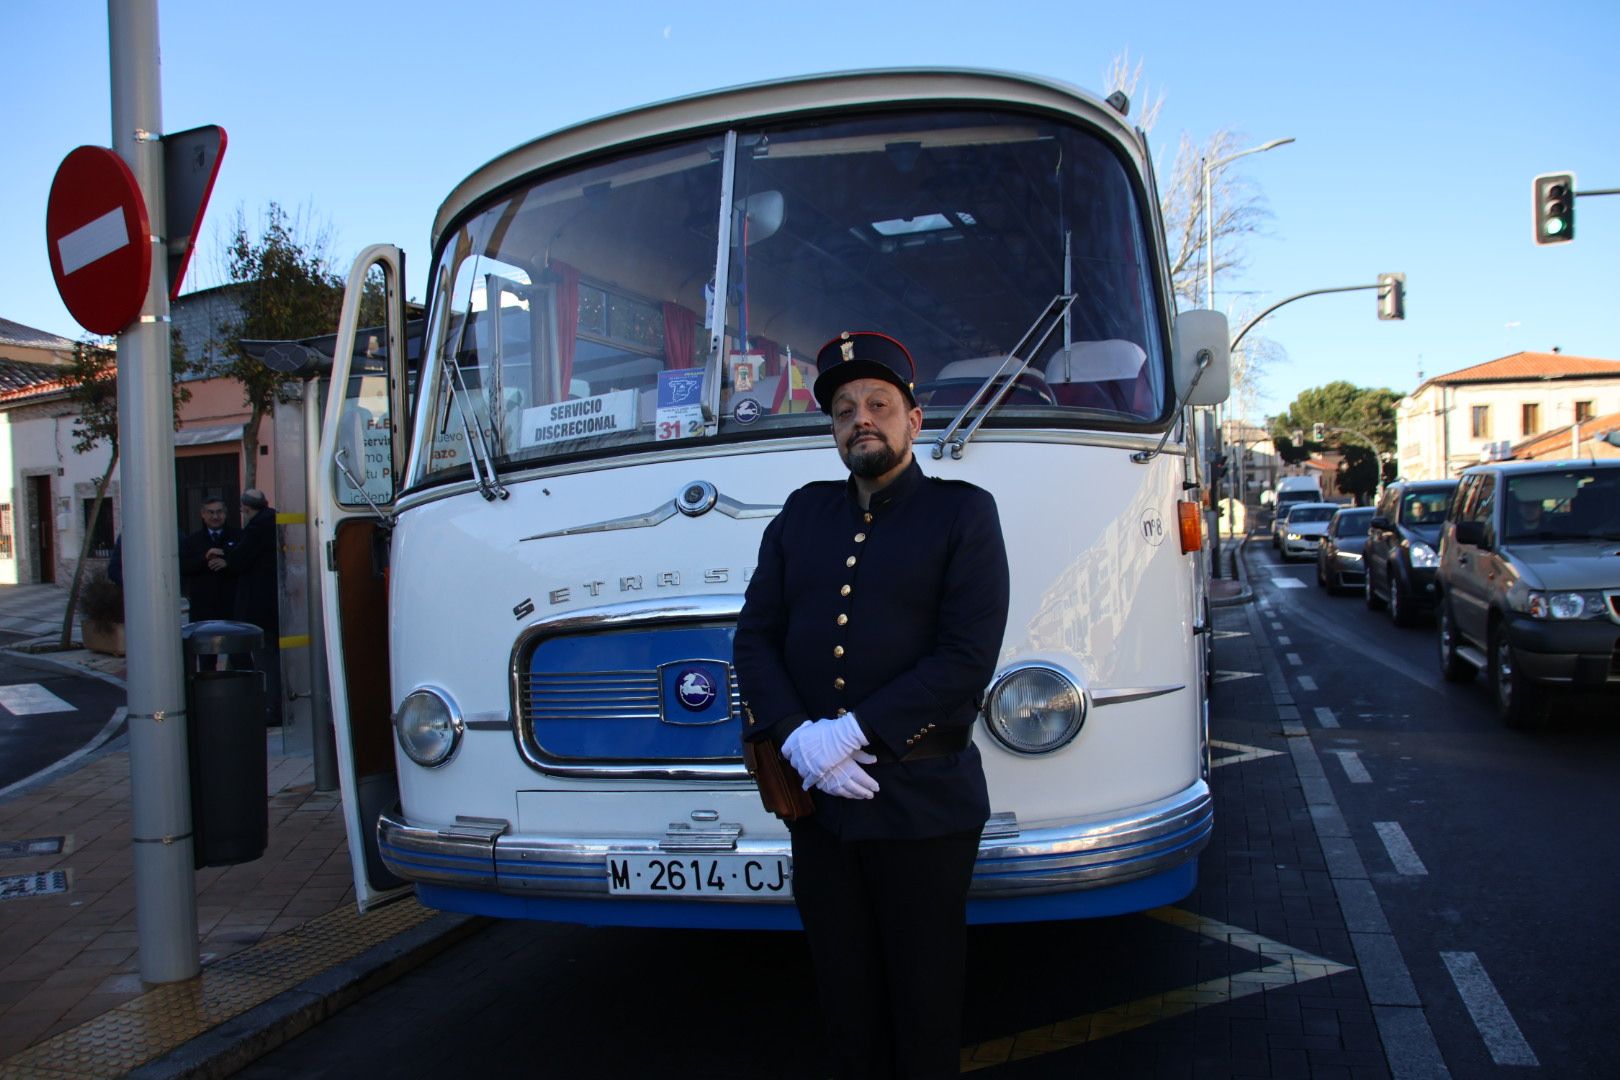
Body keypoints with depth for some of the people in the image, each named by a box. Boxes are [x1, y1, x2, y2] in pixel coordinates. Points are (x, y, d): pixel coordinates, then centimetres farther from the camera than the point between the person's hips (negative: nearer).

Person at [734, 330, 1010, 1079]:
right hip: (818, 802, 4)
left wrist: (851, 732, -17)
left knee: (924, 1004, 9)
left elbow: (967, 660, -13)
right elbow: (754, 636, 5)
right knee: (845, 999, 16)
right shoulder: (801, 514, 11)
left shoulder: (963, 513, -2)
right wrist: (797, 737, -12)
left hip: (922, 806, -4)